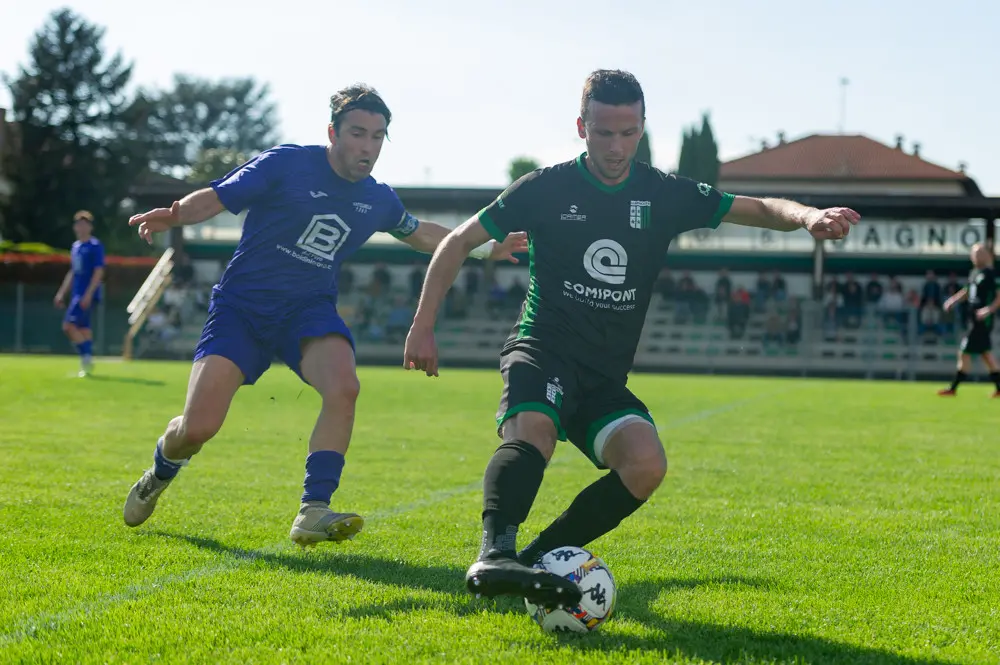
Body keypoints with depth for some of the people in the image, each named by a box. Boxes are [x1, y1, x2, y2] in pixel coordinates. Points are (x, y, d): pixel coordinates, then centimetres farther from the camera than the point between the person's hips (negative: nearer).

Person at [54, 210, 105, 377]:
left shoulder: (95, 246, -9)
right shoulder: (76, 246, 16)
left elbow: (99, 272, -15)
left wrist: (88, 294, -22)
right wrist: (62, 293, 21)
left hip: (88, 295, -8)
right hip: (77, 294, 8)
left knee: (69, 325, -16)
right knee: (83, 328, 9)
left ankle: (86, 357, -10)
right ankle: (87, 364, 13)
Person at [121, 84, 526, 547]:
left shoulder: (378, 199, 6)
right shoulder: (286, 164, -9)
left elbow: (418, 233, 26)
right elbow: (217, 198, -11)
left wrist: (484, 249, 22)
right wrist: (173, 215, -31)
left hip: (308, 310, 3)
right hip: (241, 305, -3)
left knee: (343, 386, -30)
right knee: (197, 427, -13)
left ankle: (313, 512, -23)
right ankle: (158, 476, 24)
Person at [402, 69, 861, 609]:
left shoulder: (665, 195, 6)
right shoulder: (547, 187, -1)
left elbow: (760, 209, 9)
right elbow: (459, 242, 6)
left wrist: (810, 216, -14)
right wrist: (422, 327, -1)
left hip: (607, 376, 3)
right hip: (542, 351, -3)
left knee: (646, 464, -25)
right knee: (533, 429, -37)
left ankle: (536, 560, -16)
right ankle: (493, 556, -53)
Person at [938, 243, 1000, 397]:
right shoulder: (975, 272, 11)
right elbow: (968, 291, 25)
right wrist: (954, 300, 13)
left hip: (982, 321, -9)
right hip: (974, 320, 9)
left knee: (964, 353, -5)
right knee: (986, 354, 14)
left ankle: (953, 388, 2)